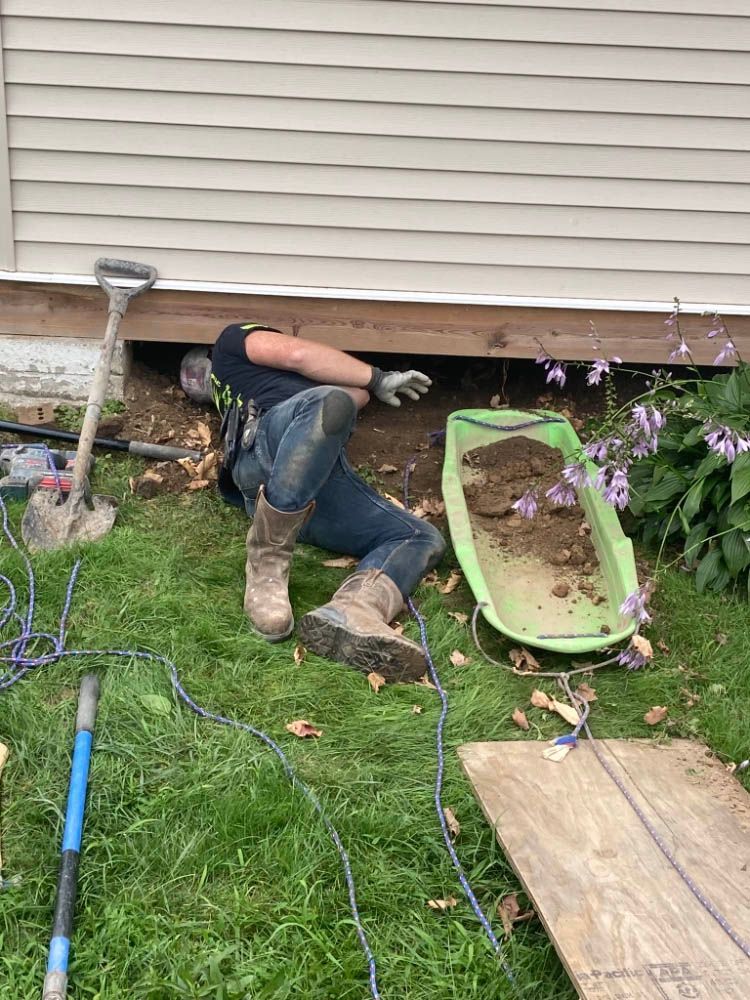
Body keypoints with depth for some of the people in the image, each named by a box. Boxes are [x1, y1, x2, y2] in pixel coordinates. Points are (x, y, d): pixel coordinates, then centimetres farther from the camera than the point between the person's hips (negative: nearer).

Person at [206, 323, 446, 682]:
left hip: (329, 480, 7)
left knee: (424, 538, -9)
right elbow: (299, 354, 11)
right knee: (328, 403, -38)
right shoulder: (234, 337, 30)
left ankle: (349, 613, -41)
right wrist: (378, 379, 15)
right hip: (268, 448, -7)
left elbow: (358, 393, 38)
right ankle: (267, 568, -34)